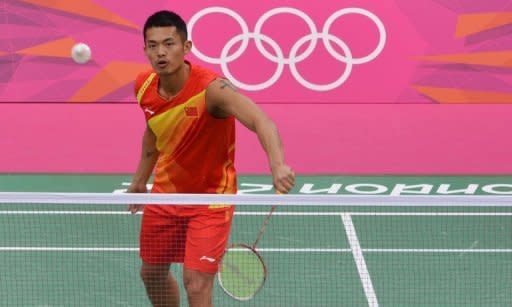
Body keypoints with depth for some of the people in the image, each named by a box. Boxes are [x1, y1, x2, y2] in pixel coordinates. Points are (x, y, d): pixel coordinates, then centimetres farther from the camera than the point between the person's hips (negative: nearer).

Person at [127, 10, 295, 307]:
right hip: (165, 193, 6)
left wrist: (278, 165, -65)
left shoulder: (211, 88, -31)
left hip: (210, 198, -6)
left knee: (197, 283, -15)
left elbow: (261, 121, -47)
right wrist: (140, 179, 20)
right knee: (152, 273, 19)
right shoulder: (144, 87, -11)